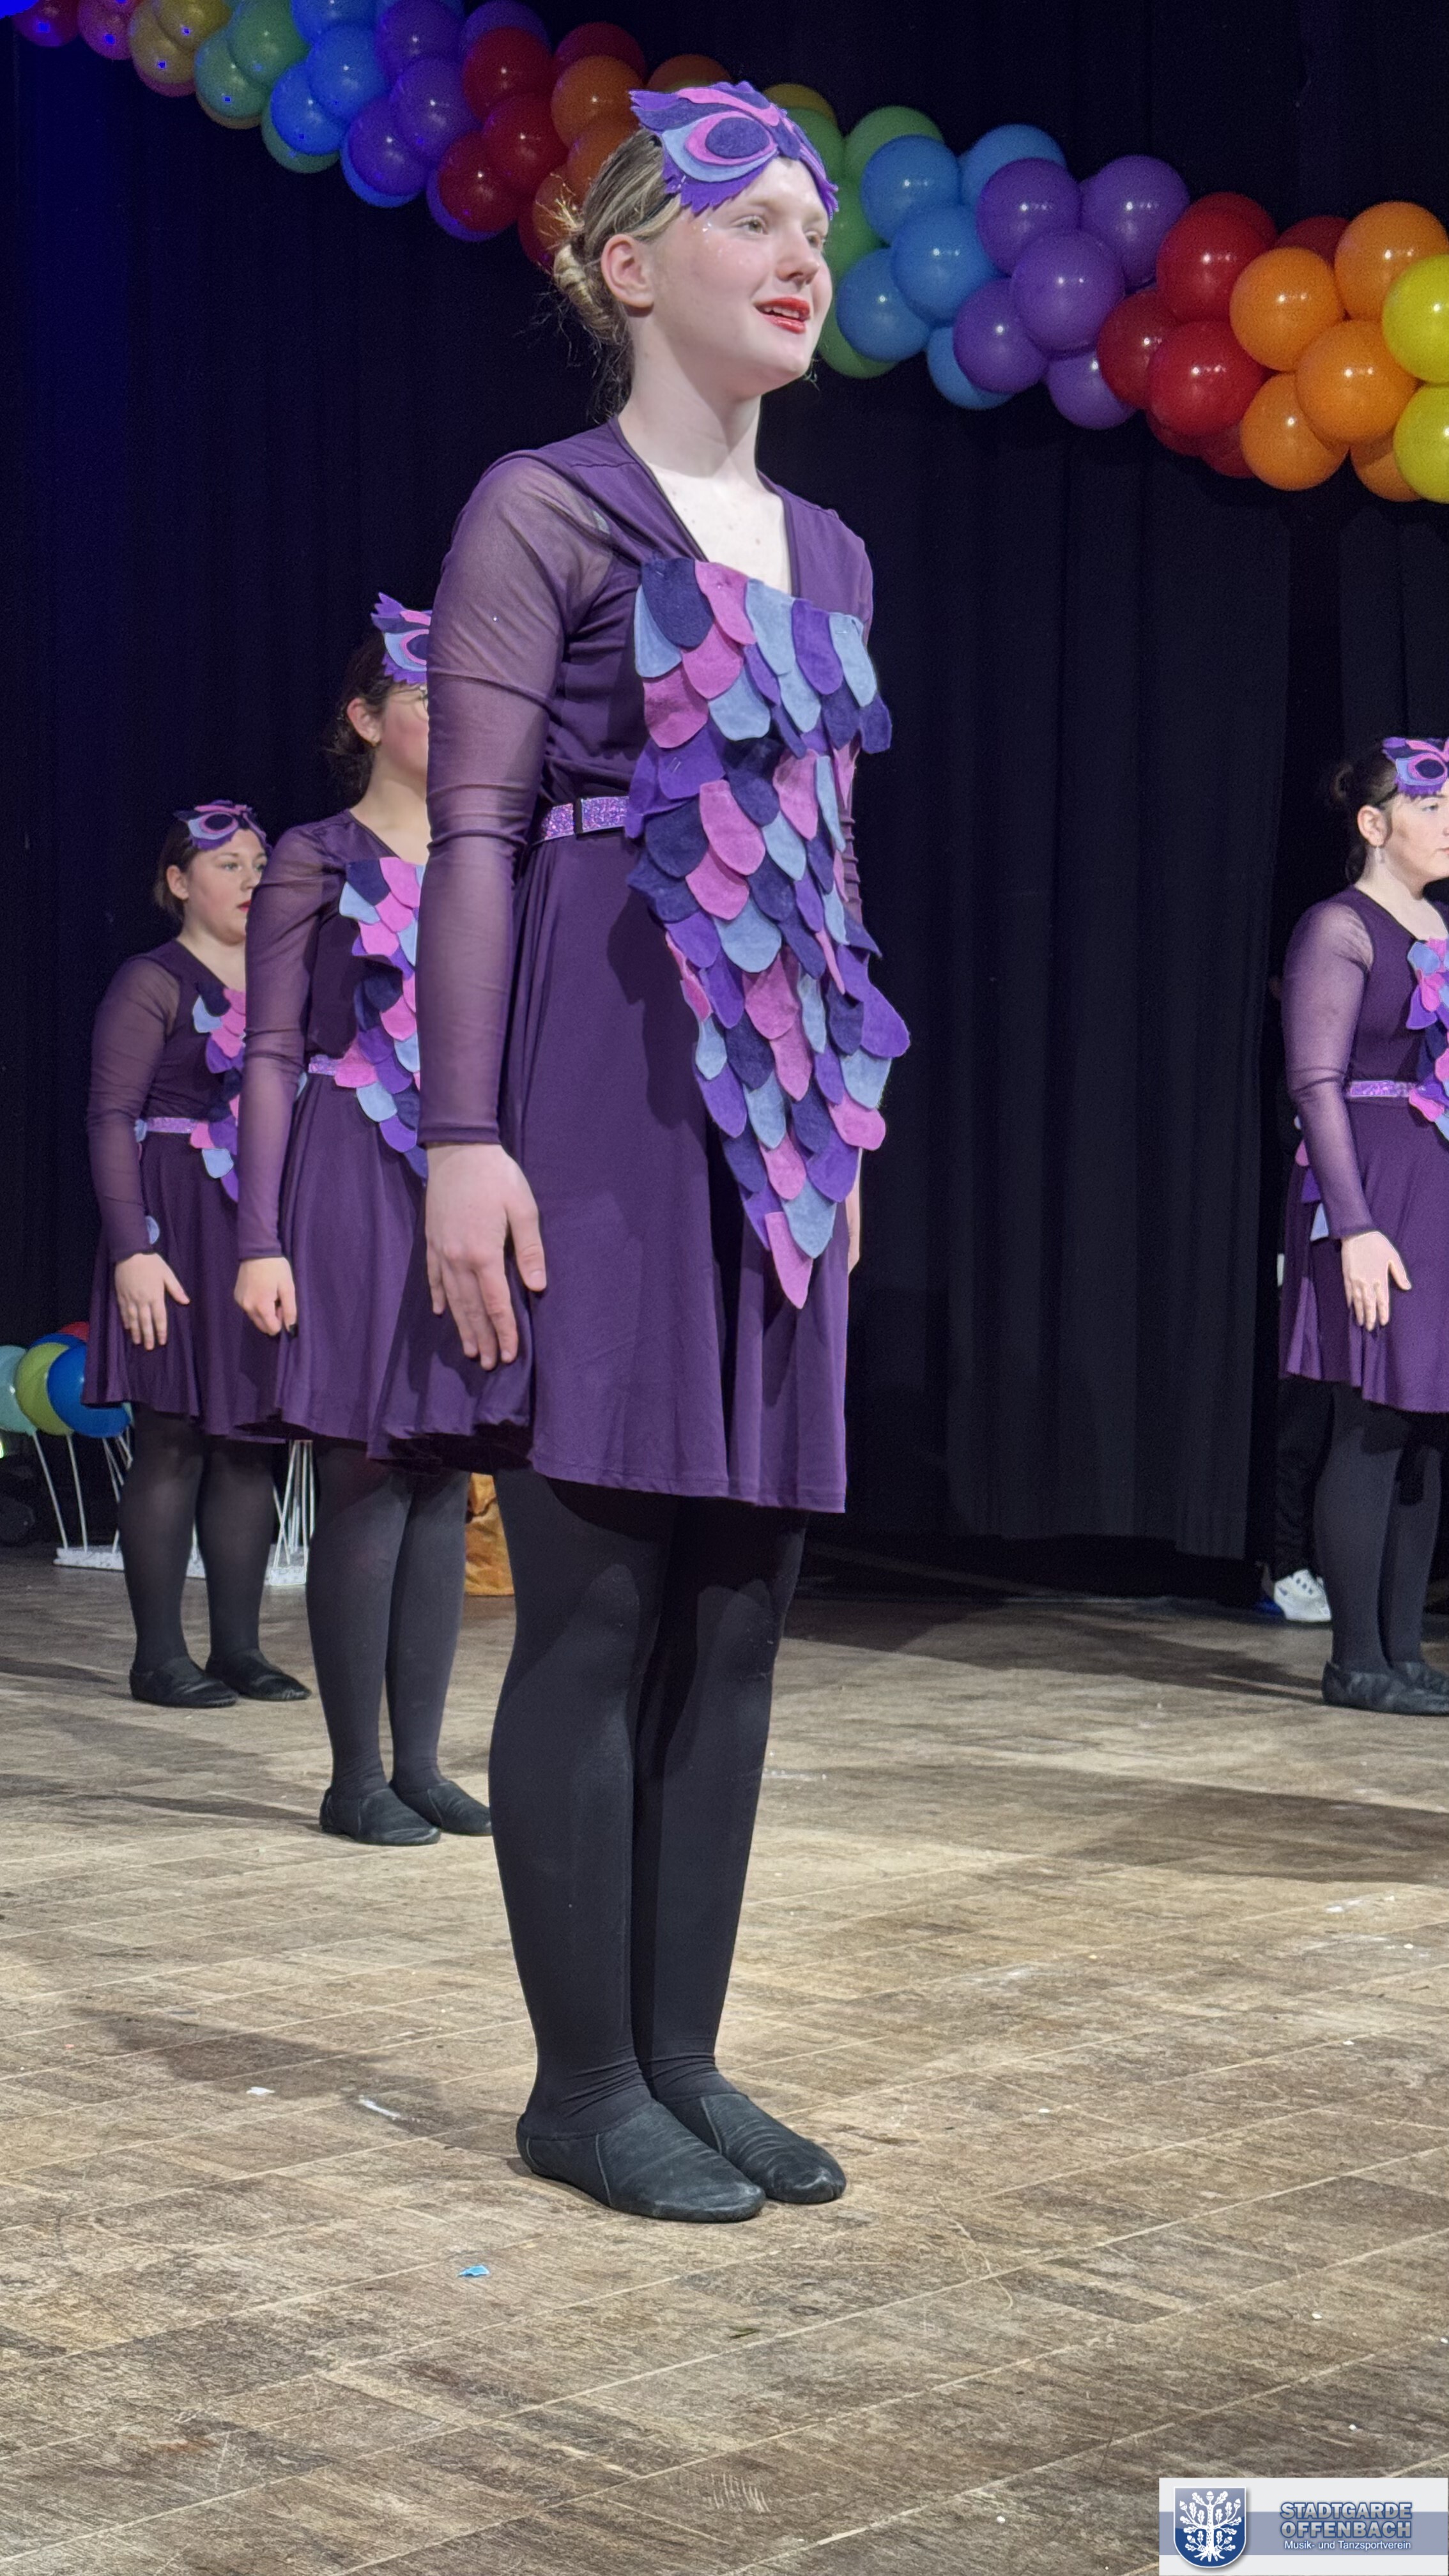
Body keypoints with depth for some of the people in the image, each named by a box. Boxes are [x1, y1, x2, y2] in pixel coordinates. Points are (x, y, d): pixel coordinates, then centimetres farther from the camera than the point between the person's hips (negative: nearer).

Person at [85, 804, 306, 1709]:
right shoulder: (154, 983, -4)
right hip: (179, 1227, -6)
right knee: (174, 1440, -5)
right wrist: (132, 1248, -19)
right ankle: (160, 1656, 0)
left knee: (253, 1443, 6)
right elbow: (112, 1119, -10)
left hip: (268, 1229, 6)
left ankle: (239, 1646, 12)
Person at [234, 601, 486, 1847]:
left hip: (470, 1190, 5)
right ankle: (356, 1776, 2)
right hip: (357, 1184, -5)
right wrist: (261, 1241, -11)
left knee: (443, 1482, 5)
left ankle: (422, 1761, 11)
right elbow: (272, 1057, -4)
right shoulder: (315, 863, 0)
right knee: (365, 1480, -6)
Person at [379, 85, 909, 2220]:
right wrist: (462, 1133, -17)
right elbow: (473, 835, -9)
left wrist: (849, 1119, 19)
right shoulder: (546, 509, -2)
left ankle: (681, 2058, 15)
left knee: (736, 1606, 6)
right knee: (596, 1603, -5)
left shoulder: (826, 555, 18)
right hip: (599, 1086, -7)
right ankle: (585, 2081, 6)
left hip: (772, 1107, 7)